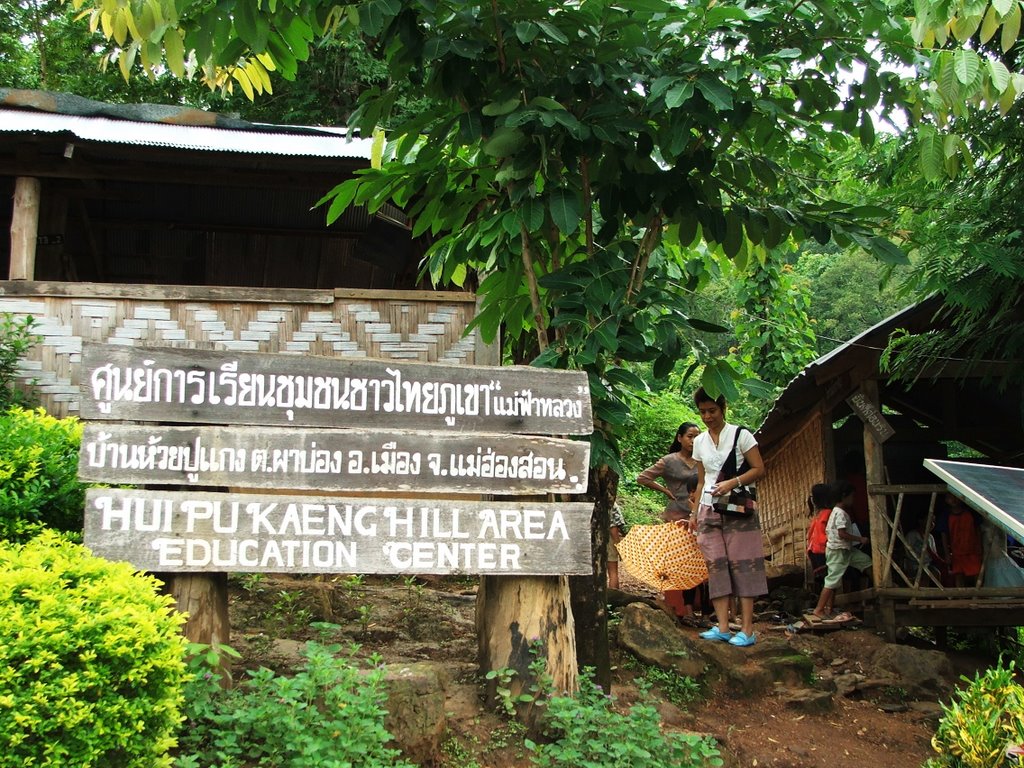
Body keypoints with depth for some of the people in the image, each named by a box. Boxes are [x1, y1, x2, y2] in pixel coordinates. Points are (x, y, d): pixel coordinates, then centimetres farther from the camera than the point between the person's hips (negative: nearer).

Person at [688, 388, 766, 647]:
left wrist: (733, 483, -18)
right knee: (716, 567, -2)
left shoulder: (740, 435, -1)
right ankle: (723, 628, -2)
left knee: (742, 565, -7)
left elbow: (759, 469, -5)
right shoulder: (699, 442, 13)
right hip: (709, 510, 5)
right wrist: (695, 513, 12)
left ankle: (747, 630, -8)